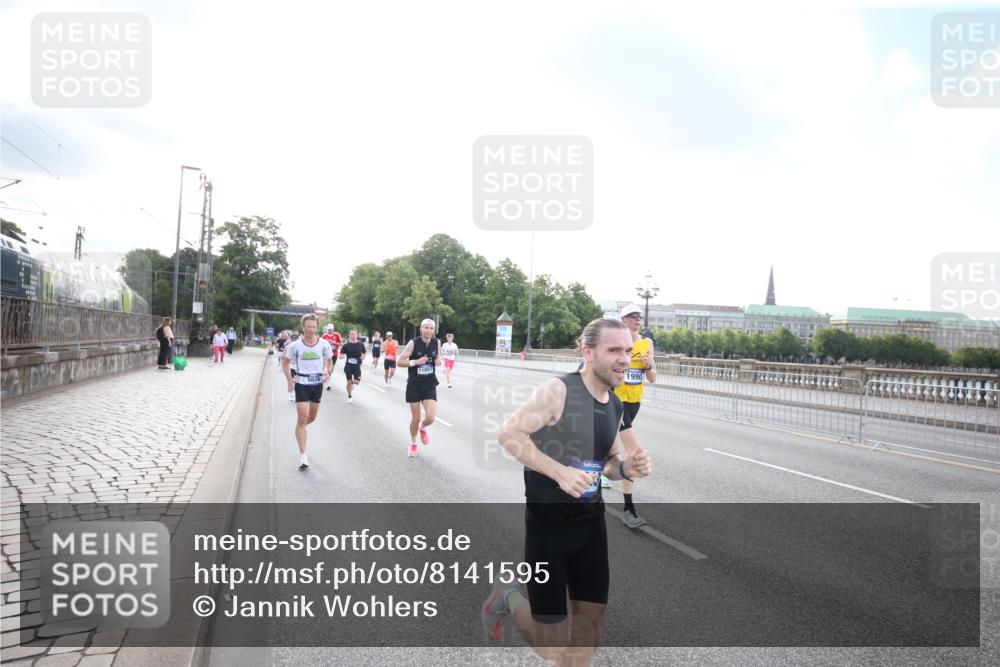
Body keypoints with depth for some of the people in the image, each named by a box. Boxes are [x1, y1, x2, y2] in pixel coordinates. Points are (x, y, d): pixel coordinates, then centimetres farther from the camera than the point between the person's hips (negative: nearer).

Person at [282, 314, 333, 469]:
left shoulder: (324, 344, -7)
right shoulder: (295, 346, -10)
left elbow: (329, 360, 8)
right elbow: (285, 362, 5)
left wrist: (328, 373, -11)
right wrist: (289, 379, -7)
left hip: (317, 383, 3)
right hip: (301, 384, -3)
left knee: (312, 417, 17)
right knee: (302, 418, -9)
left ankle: (301, 429, 53)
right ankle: (302, 455, -3)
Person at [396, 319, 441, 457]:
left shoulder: (437, 342, -1)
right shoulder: (413, 343, -13)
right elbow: (400, 362, -11)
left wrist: (439, 361, -6)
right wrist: (415, 362, -26)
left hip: (430, 385, 2)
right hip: (414, 385, -2)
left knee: (430, 418, -11)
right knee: (415, 418, 5)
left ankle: (423, 428, 26)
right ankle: (413, 443, 32)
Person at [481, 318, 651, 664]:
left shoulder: (617, 408, 5)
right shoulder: (557, 391, -18)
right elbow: (508, 433, -20)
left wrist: (627, 468, -6)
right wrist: (561, 472, -27)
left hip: (591, 522, 7)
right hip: (547, 523, -6)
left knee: (589, 629, 13)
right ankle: (507, 598, 28)